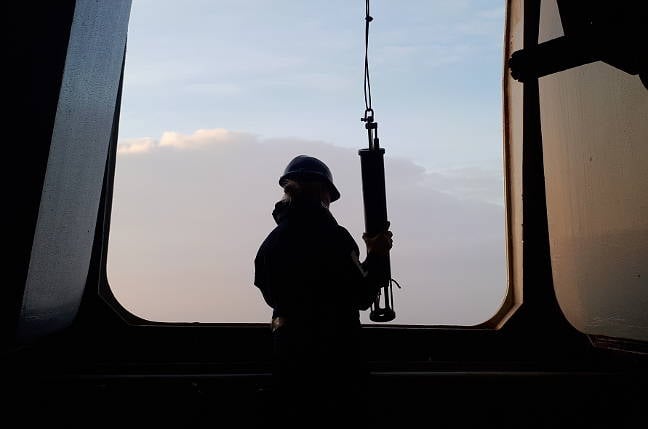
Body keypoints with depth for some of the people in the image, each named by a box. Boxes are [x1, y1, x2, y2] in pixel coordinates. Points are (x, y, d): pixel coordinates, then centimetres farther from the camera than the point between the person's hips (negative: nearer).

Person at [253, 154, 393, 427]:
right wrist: (375, 256, 3)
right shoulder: (333, 237, -15)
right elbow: (361, 297, -10)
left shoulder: (269, 244, 3)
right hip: (336, 356, -5)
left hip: (288, 356, 6)